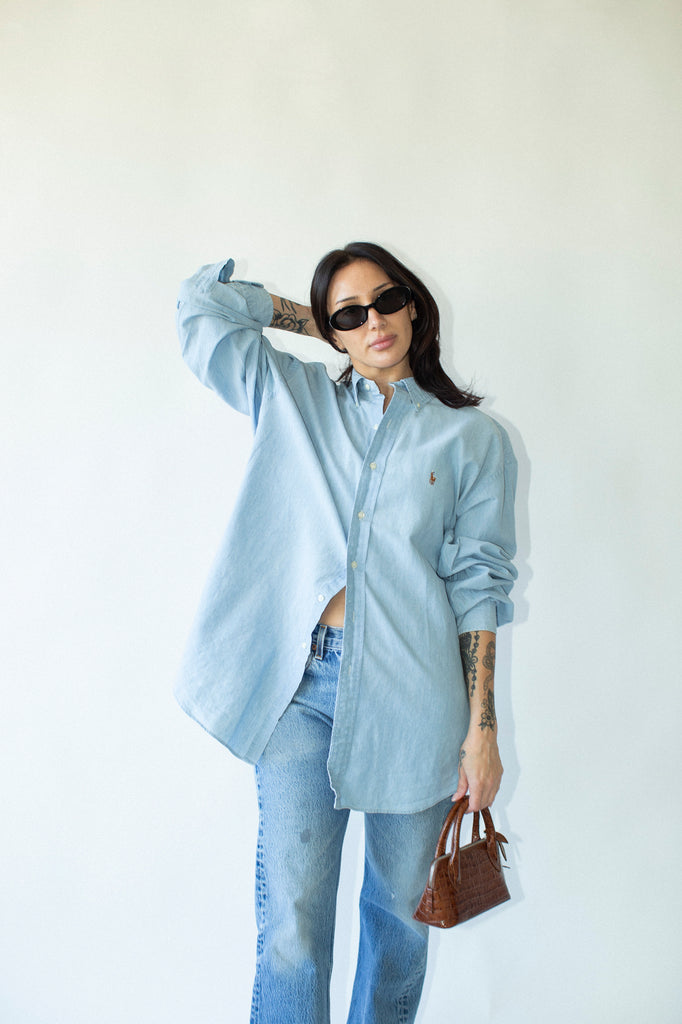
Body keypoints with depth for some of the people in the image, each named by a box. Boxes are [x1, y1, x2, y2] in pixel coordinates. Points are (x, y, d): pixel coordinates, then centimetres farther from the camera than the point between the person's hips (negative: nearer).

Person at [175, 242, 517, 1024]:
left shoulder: (472, 437, 7)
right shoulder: (294, 399, 11)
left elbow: (477, 582, 2)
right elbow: (203, 303, 12)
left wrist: (482, 728, -3)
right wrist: (320, 321, 16)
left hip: (412, 693, 0)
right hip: (302, 686, 0)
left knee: (400, 914, 14)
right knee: (290, 929, -4)